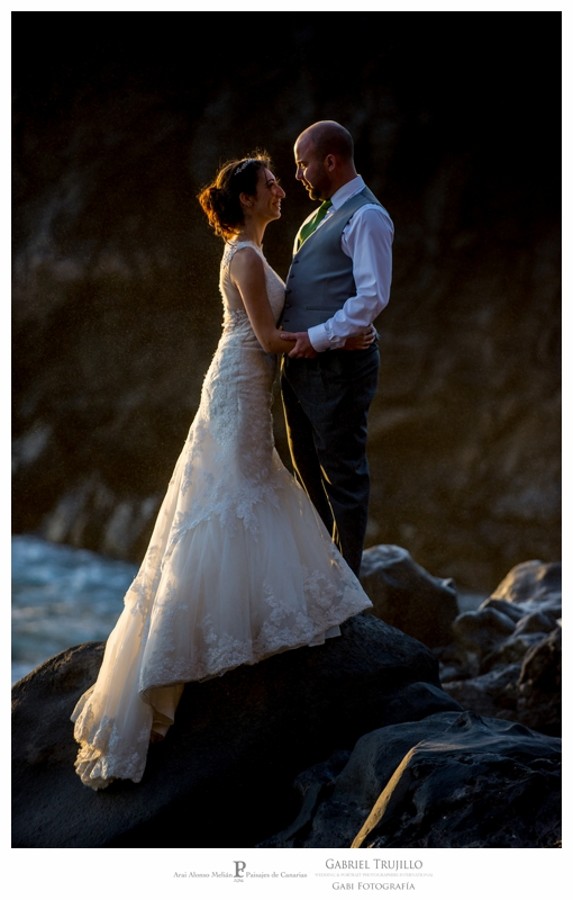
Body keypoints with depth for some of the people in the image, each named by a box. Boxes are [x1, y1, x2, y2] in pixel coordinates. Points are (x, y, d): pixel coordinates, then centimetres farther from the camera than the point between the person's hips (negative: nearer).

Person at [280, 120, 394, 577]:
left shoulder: (366, 217, -14)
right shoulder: (325, 213, 16)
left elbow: (373, 297, -22)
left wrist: (321, 337, -22)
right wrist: (291, 331, 11)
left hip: (336, 364, -10)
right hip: (301, 360, 10)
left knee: (342, 472, 0)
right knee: (308, 468, 19)